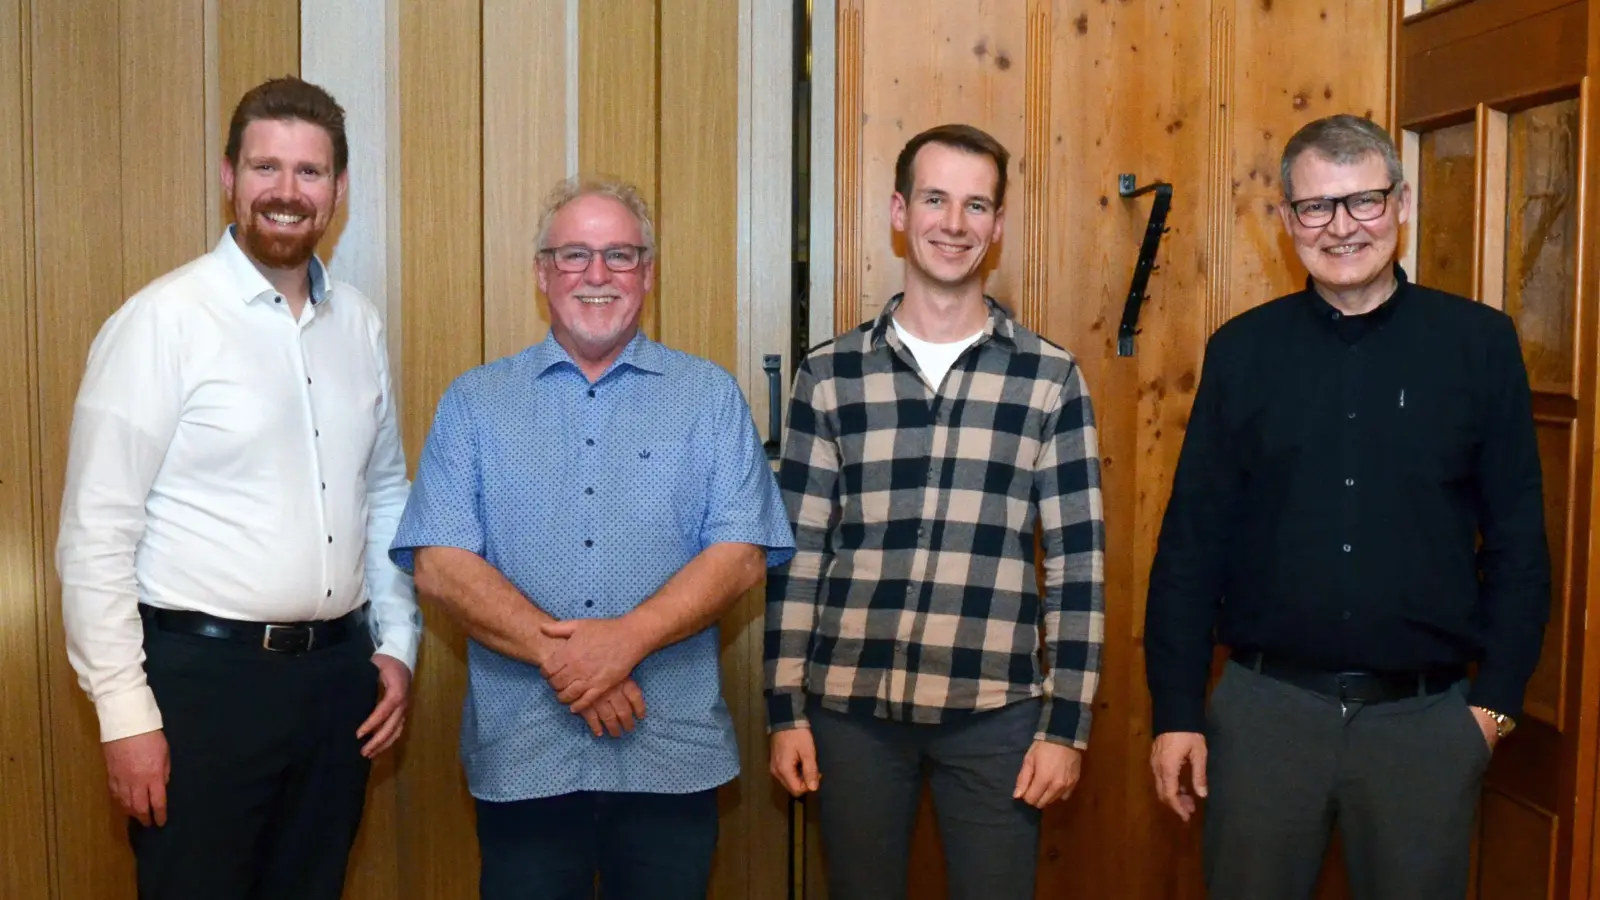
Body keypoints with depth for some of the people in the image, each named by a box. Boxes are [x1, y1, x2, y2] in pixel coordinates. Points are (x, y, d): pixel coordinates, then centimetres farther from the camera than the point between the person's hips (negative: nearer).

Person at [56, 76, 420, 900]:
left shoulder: (360, 324, 6)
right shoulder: (163, 320, -11)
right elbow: (97, 535, -12)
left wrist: (396, 644, 10)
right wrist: (126, 713, -13)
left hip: (337, 672, 6)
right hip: (204, 674, -5)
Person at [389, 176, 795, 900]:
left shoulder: (710, 397, 4)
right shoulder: (474, 403, 5)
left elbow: (742, 555, -4)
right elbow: (440, 564, -4)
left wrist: (625, 639, -19)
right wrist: (559, 655, -17)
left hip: (673, 758, 0)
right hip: (521, 759, 0)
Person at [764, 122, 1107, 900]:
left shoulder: (1050, 379, 0)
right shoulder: (829, 376, 2)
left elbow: (1079, 562, 0)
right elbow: (797, 554, 4)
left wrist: (1067, 723, -3)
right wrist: (786, 709, 2)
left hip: (994, 711, -1)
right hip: (851, 704, 1)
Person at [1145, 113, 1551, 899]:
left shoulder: (1479, 343, -1)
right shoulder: (1241, 350, 0)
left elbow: (1517, 536, 2)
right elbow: (1192, 539, 0)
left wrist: (1497, 695, -1)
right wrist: (1177, 710, -2)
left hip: (1425, 714, 0)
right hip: (1265, 705, 1)